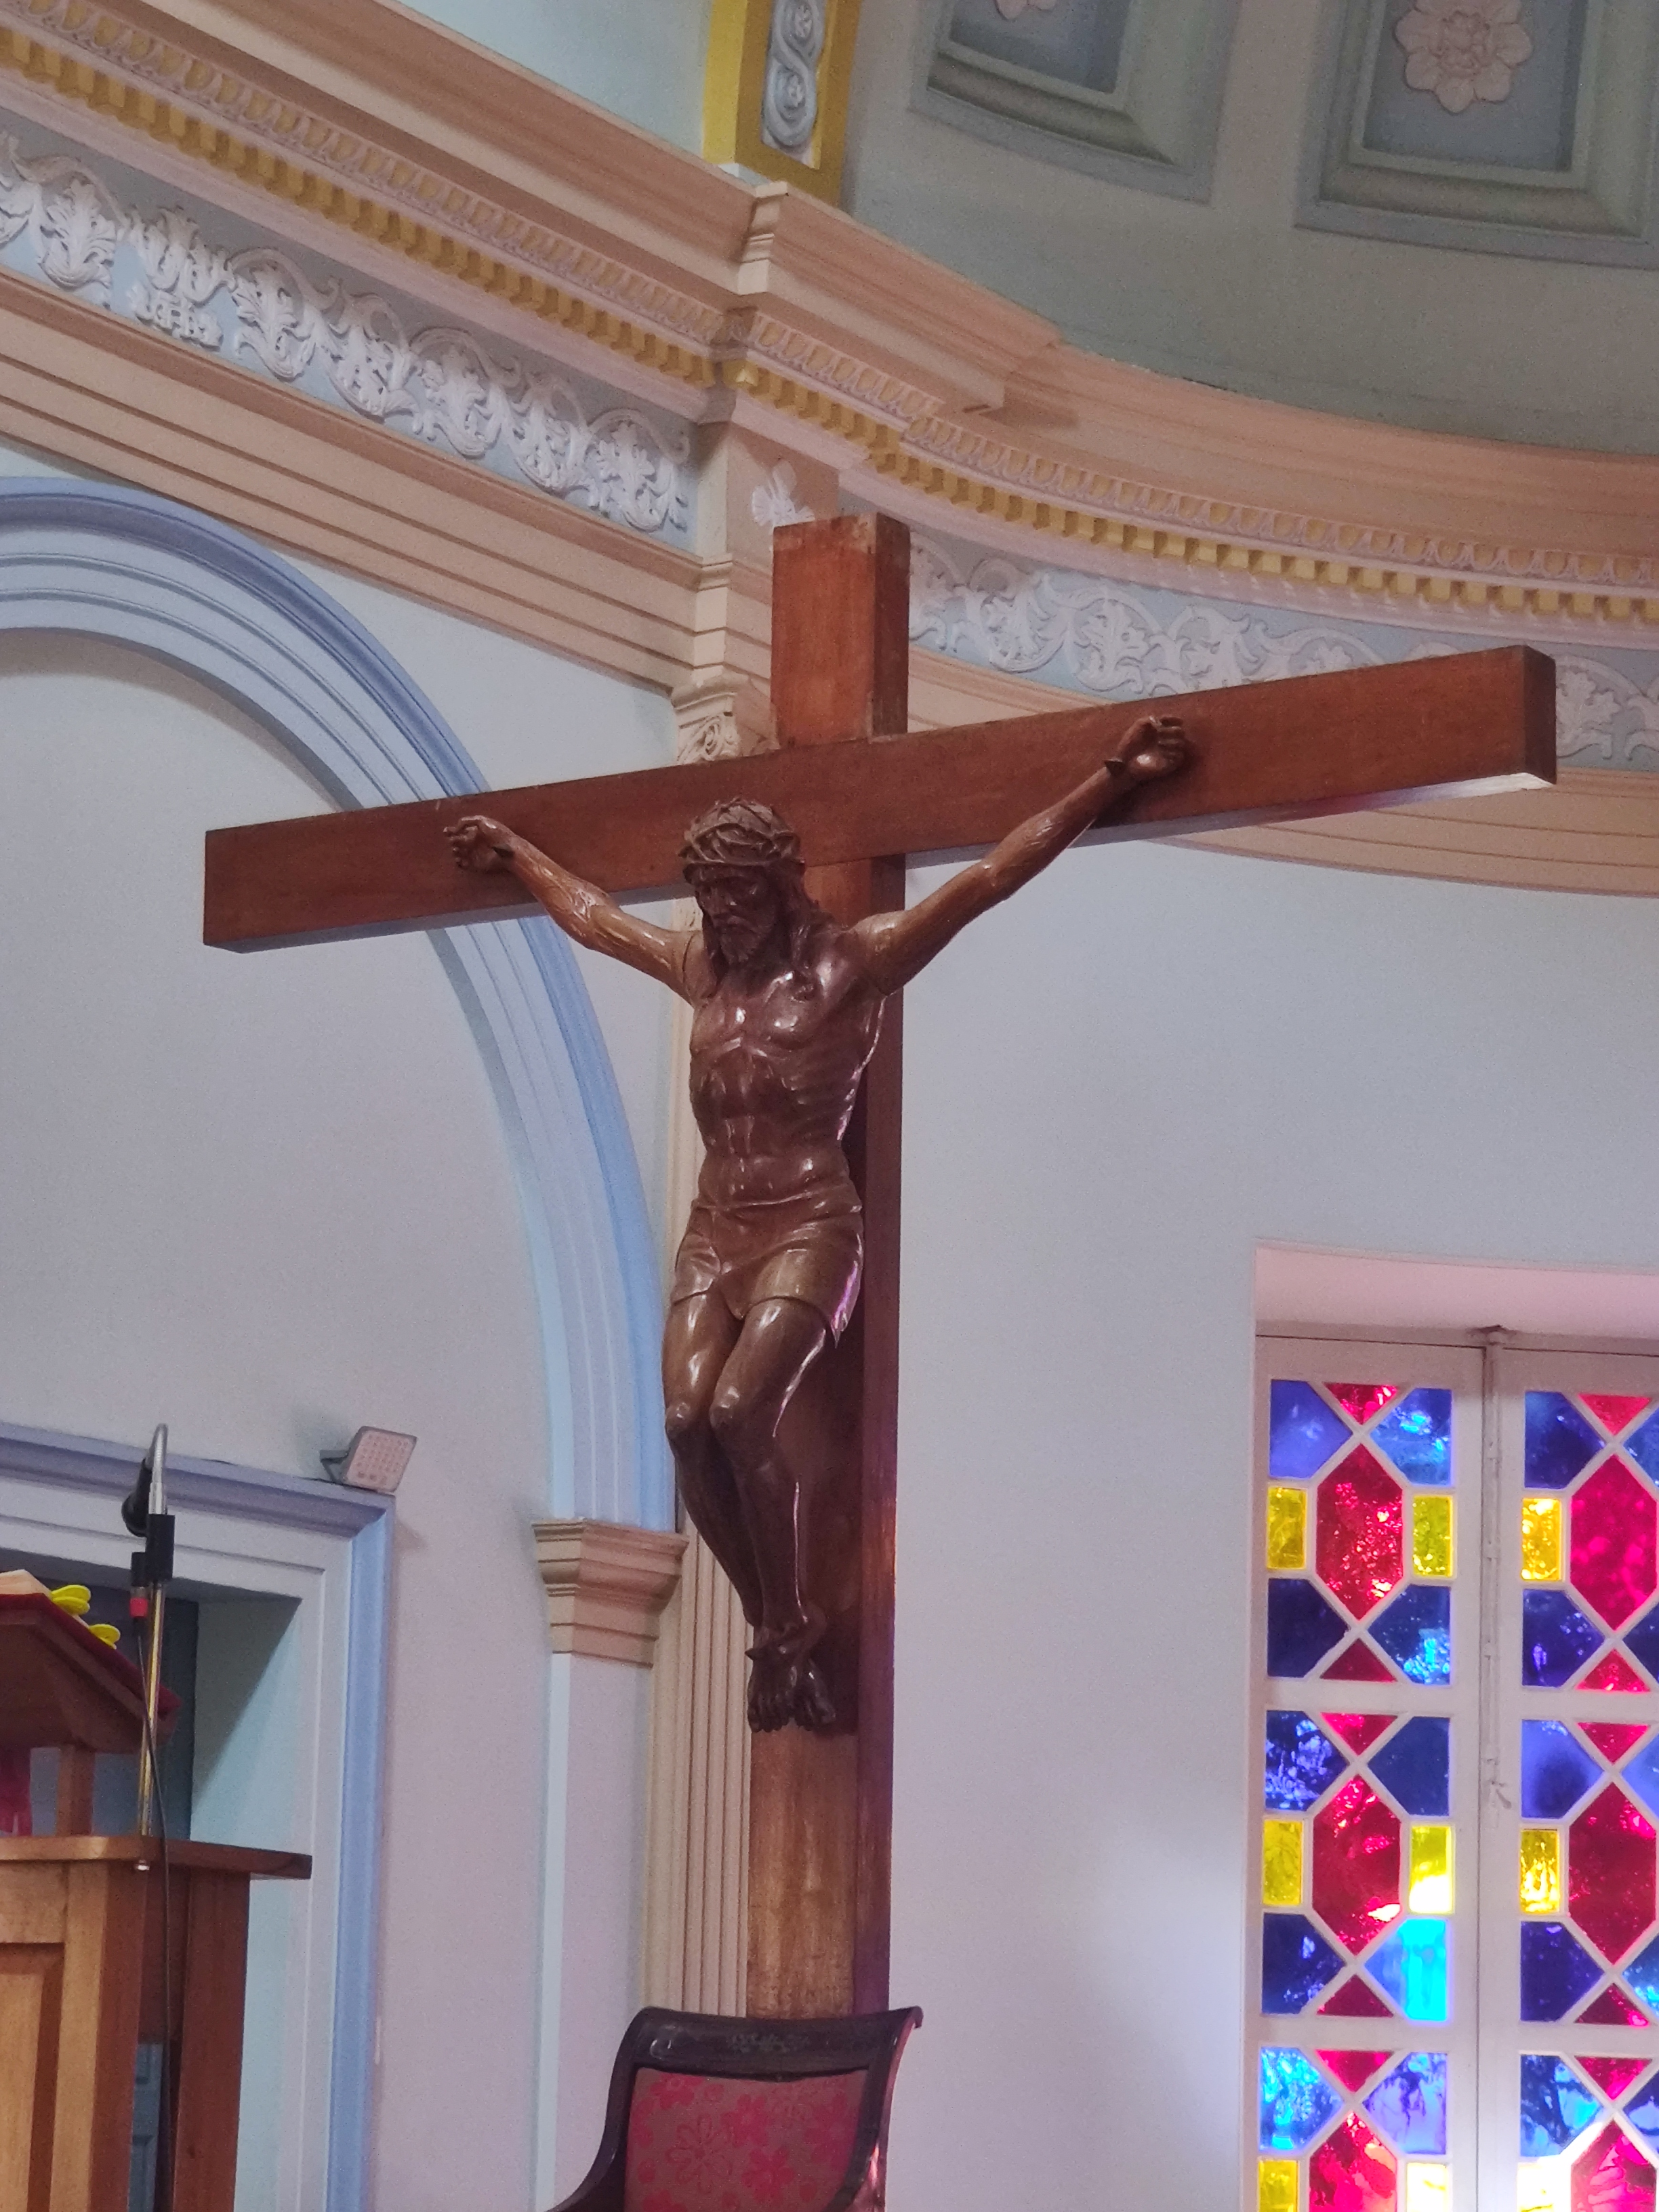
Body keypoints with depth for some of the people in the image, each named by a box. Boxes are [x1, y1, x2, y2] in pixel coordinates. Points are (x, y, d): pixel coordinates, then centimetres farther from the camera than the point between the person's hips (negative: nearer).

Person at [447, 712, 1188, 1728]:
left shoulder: (853, 961, 0)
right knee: (689, 1421, -17)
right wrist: (511, 850, 49)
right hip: (715, 1231, 5)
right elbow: (591, 912, 35)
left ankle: (788, 1634, -9)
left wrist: (1114, 781, -13)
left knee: (739, 1411, -24)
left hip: (810, 1227, -5)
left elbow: (988, 879, -7)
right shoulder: (700, 968, 17)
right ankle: (781, 1628, -4)